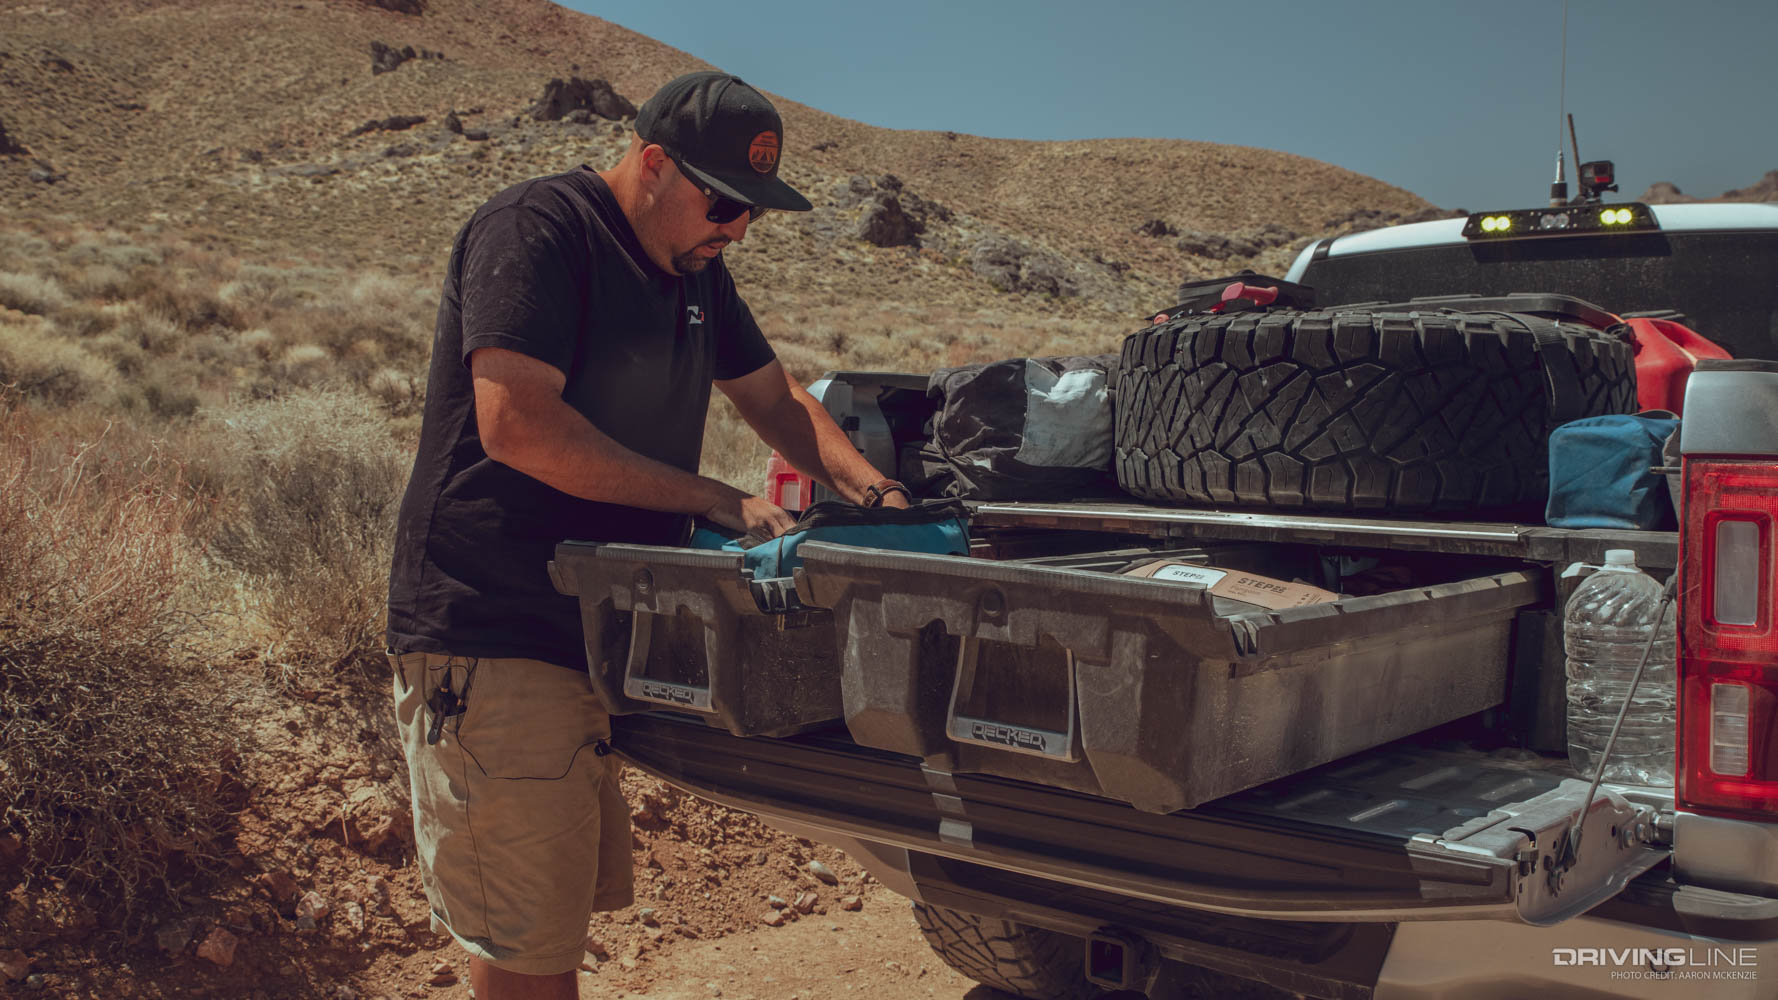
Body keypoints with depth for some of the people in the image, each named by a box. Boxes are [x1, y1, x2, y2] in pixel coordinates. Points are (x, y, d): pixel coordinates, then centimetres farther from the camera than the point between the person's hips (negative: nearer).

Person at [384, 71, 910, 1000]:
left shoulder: (693, 265, 14)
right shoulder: (536, 229, -14)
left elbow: (772, 395, 24)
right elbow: (516, 426, -24)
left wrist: (865, 484, 6)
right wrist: (714, 498, -21)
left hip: (603, 638, 9)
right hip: (492, 641, -9)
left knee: (584, 891, 16)